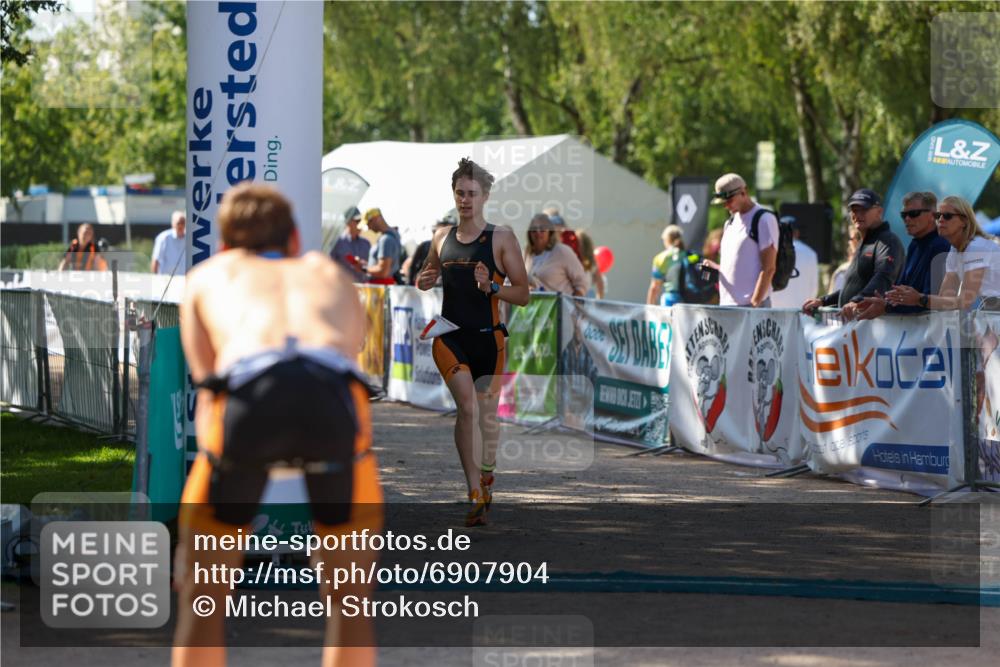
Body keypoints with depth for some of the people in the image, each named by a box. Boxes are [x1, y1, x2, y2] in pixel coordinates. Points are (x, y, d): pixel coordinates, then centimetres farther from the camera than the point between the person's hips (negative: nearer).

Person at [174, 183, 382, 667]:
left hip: (249, 390, -1)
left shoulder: (208, 276, 37)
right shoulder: (329, 274, 41)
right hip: (334, 392, 1)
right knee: (351, 600, 22)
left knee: (202, 599, 19)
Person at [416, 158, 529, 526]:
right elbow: (426, 277, 27)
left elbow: (523, 294, -3)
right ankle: (475, 493, -21)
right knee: (467, 406, -19)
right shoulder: (442, 238, 10)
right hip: (449, 336, 1)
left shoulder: (501, 238, -1)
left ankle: (486, 482, 32)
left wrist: (490, 287, -20)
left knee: (487, 416, 10)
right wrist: (423, 282, 3)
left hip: (488, 337, -1)